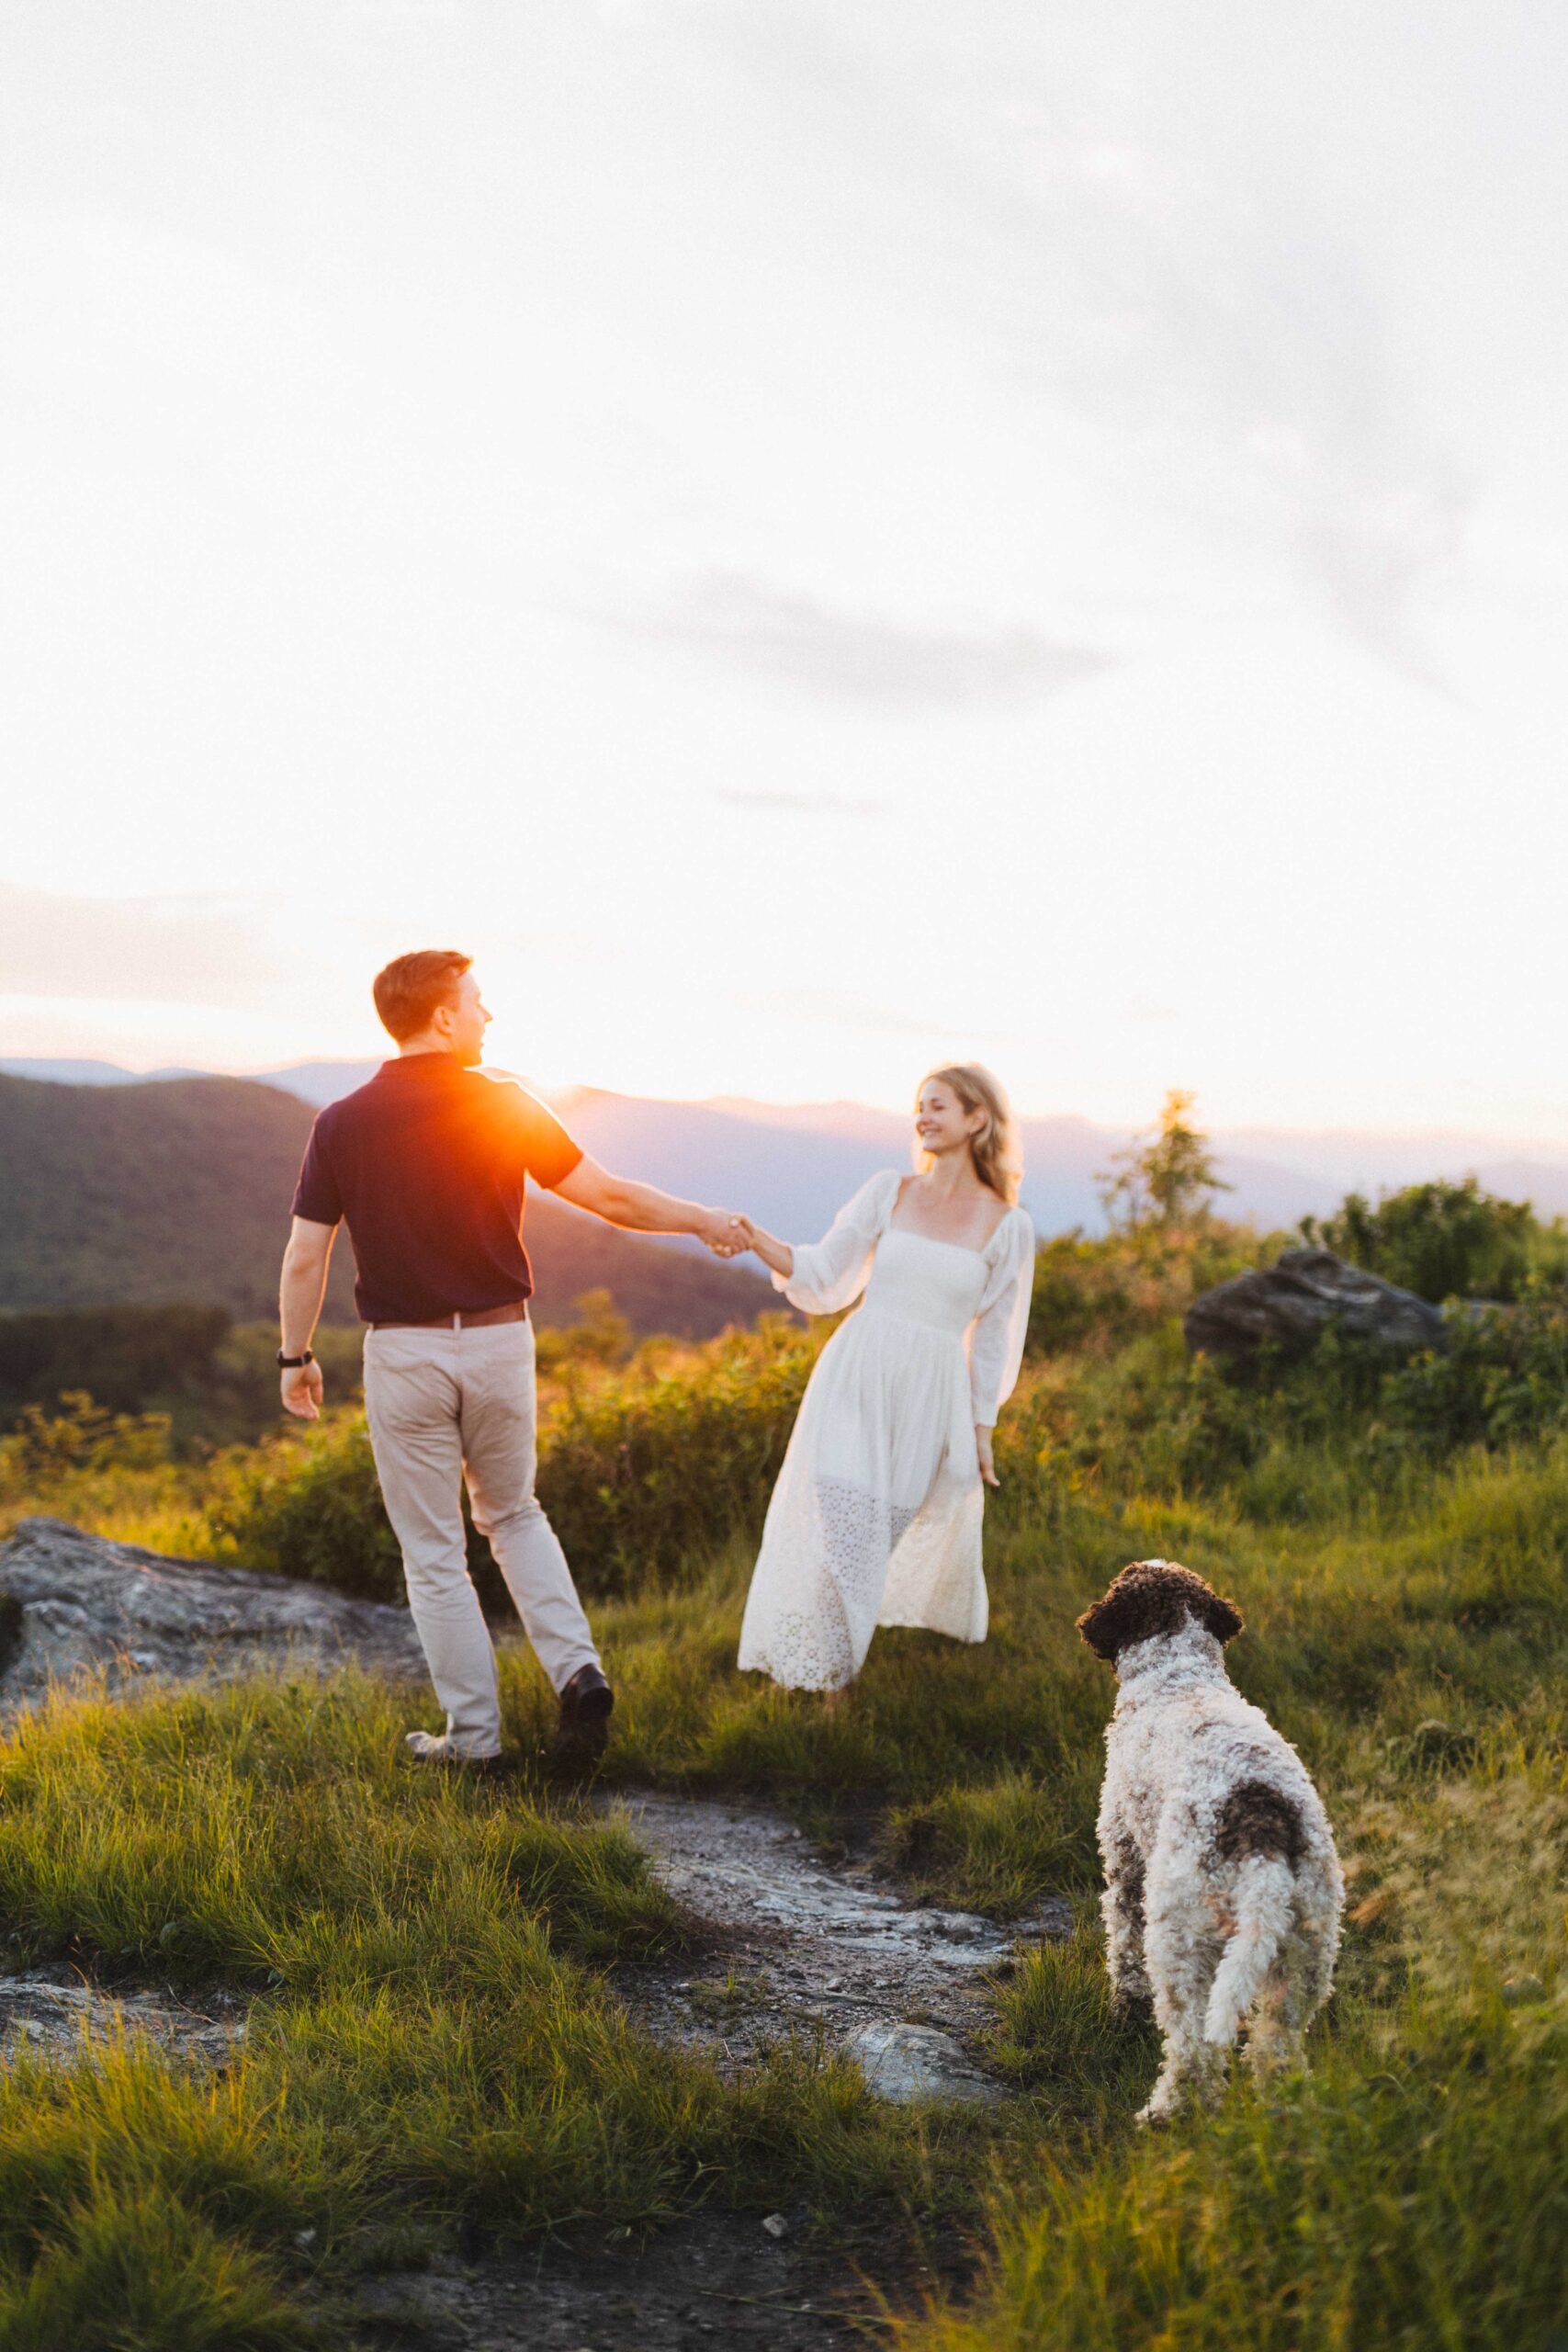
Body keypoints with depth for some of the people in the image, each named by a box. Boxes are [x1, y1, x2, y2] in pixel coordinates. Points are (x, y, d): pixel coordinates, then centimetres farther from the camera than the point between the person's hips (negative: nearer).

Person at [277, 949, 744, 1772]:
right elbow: (609, 1196, -5)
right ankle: (576, 1669, 5)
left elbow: (305, 1256, -4)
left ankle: (473, 1735, 15)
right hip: (500, 1341, 1)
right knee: (513, 1516, 22)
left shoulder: (341, 1125, -5)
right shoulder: (505, 1105, -7)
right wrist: (702, 1221, 10)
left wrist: (296, 1356, 10)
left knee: (433, 1553, 10)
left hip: (405, 1353, -1)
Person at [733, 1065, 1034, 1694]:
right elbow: (823, 1277, 7)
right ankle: (811, 1667, 6)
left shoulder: (1006, 1228, 2)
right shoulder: (888, 1193, 6)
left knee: (930, 1529, 1)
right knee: (839, 1519, -9)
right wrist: (759, 1242, -9)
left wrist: (981, 1429, 7)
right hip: (856, 1378, 0)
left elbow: (993, 1337, 7)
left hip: (932, 1394, 0)